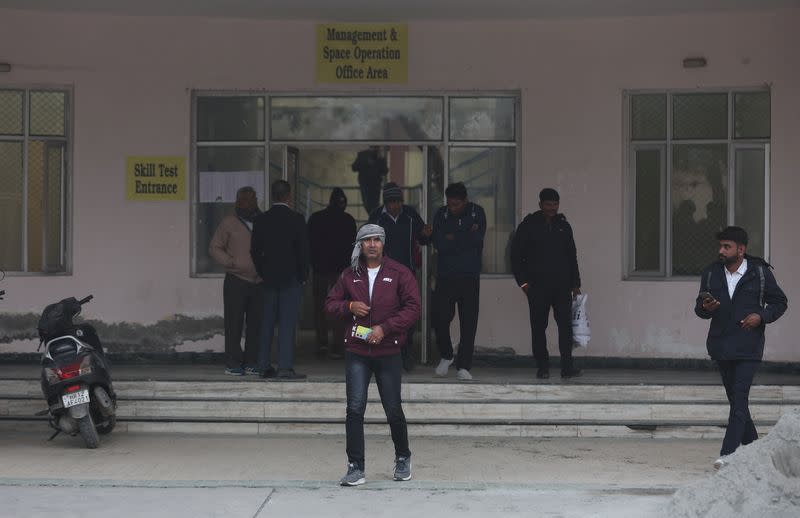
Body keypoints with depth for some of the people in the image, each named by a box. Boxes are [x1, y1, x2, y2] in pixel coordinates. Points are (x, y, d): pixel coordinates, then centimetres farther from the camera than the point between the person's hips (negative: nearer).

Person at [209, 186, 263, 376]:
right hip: (237, 281, -3)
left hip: (259, 282, 3)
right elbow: (214, 247, 4)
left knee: (256, 323, 6)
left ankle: (252, 362, 14)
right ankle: (232, 363, 2)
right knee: (234, 323, -3)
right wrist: (230, 262, -9)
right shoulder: (229, 223, 2)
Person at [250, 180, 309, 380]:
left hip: (269, 279, 4)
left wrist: (264, 273, 13)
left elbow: (255, 251, 4)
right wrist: (303, 276, 3)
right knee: (288, 322, -4)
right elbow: (303, 250, -8)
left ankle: (264, 366, 12)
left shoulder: (261, 220, 3)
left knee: (267, 322, 10)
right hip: (291, 278, -4)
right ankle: (285, 367, -8)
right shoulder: (296, 219, -8)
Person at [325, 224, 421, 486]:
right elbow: (330, 303, 15)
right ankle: (355, 467, -2)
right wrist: (349, 306, -7)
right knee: (355, 408, -7)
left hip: (388, 353, -2)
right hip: (357, 352, 2)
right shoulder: (350, 275, 7)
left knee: (393, 410, 7)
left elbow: (413, 308, -6)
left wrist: (384, 328, -15)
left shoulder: (399, 273, -1)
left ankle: (403, 458, 30)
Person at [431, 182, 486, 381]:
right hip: (445, 275, 1)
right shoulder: (441, 214, 4)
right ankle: (446, 356, 21)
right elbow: (439, 244, -8)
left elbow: (477, 239, -11)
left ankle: (463, 366, 4)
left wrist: (452, 239, -6)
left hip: (469, 276, -1)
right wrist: (466, 237, -9)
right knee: (440, 318, -4)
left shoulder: (477, 212, 3)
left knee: (469, 322, -3)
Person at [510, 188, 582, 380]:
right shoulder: (528, 225, 3)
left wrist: (575, 283, 12)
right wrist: (523, 281, -5)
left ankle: (567, 367, -5)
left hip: (562, 285, 2)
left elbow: (572, 256, 18)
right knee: (538, 327, 0)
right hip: (537, 286, -2)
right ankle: (542, 367, 6)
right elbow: (516, 256, 3)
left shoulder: (563, 226, 13)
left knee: (566, 325, -6)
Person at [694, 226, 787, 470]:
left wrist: (761, 316, -12)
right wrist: (705, 308, -11)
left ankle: (728, 454, -16)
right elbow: (699, 307, 13)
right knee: (735, 398, 13)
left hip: (748, 348, -4)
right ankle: (751, 444, 30)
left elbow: (779, 302, 6)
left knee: (739, 400, -13)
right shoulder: (711, 273, 6)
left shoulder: (760, 272, -3)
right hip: (721, 346, 5)